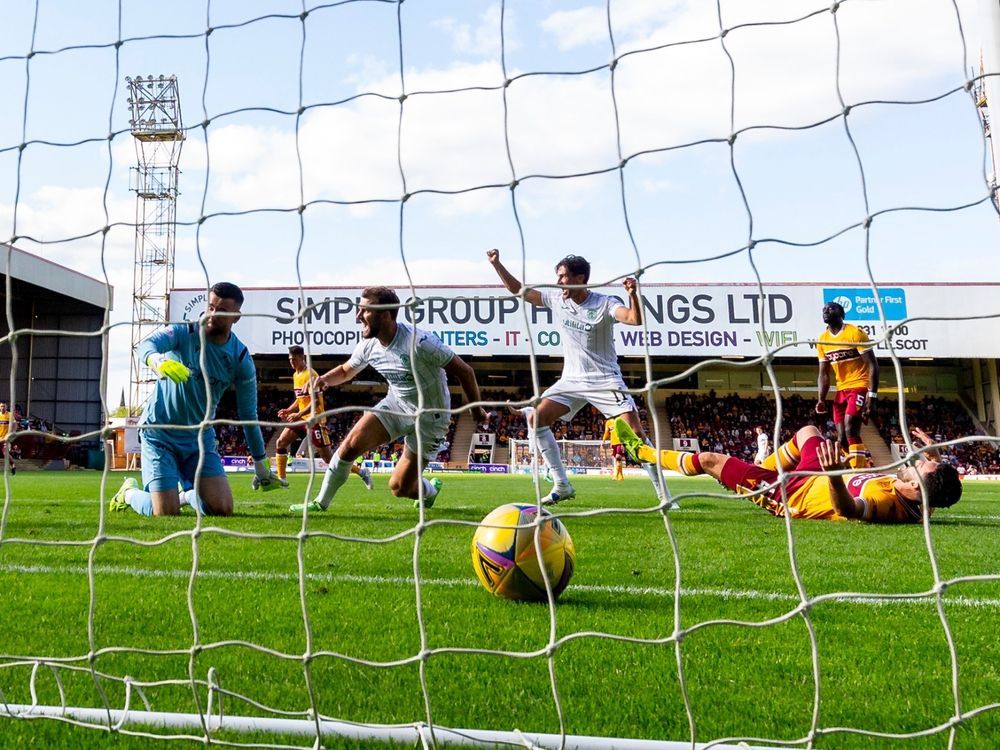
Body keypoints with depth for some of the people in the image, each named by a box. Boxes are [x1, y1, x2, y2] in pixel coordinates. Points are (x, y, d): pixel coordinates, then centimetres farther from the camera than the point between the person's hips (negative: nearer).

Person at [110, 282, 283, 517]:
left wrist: (261, 466, 5)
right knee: (166, 513, -10)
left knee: (223, 510, -9)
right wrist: (158, 361, -56)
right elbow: (146, 345, -31)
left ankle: (188, 495, 26)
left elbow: (248, 415, 1)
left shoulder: (241, 360, -6)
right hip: (159, 433, -3)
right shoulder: (184, 332, -12)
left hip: (200, 438, 3)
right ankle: (129, 492, 25)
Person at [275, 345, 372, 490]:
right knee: (280, 443, -1)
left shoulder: (310, 375, -14)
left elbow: (316, 401, -21)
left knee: (328, 458, -7)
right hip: (302, 418, 9)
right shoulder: (295, 375, 13)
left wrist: (298, 415, -26)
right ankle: (281, 479, 6)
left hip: (314, 420, -9)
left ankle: (361, 472, 3)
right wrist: (288, 411, 8)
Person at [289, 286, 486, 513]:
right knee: (351, 444, -16)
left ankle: (430, 490, 33)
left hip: (429, 418, -5)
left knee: (399, 488, -4)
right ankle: (320, 503, 2)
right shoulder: (369, 344, -8)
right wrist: (324, 379, -10)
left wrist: (477, 411, -9)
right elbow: (346, 371, 13)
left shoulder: (419, 342, -29)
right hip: (396, 404, 5)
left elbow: (464, 371, -20)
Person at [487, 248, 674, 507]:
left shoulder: (604, 304, -13)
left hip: (605, 379, -5)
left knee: (636, 433, -15)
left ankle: (664, 496, -5)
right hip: (572, 379, 5)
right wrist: (497, 264, -1)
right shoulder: (556, 298, 1)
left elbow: (636, 319, -28)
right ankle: (562, 486, -1)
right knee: (535, 418, -8)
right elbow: (517, 289, 8)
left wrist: (632, 293, -44)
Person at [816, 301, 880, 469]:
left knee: (850, 430, -23)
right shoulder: (822, 340, 7)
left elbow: (872, 365, -15)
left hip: (860, 386, -7)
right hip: (842, 390, 7)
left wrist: (872, 395, -23)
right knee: (842, 439, 4)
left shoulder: (855, 333, -13)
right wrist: (821, 399, -3)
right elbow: (824, 373, 11)